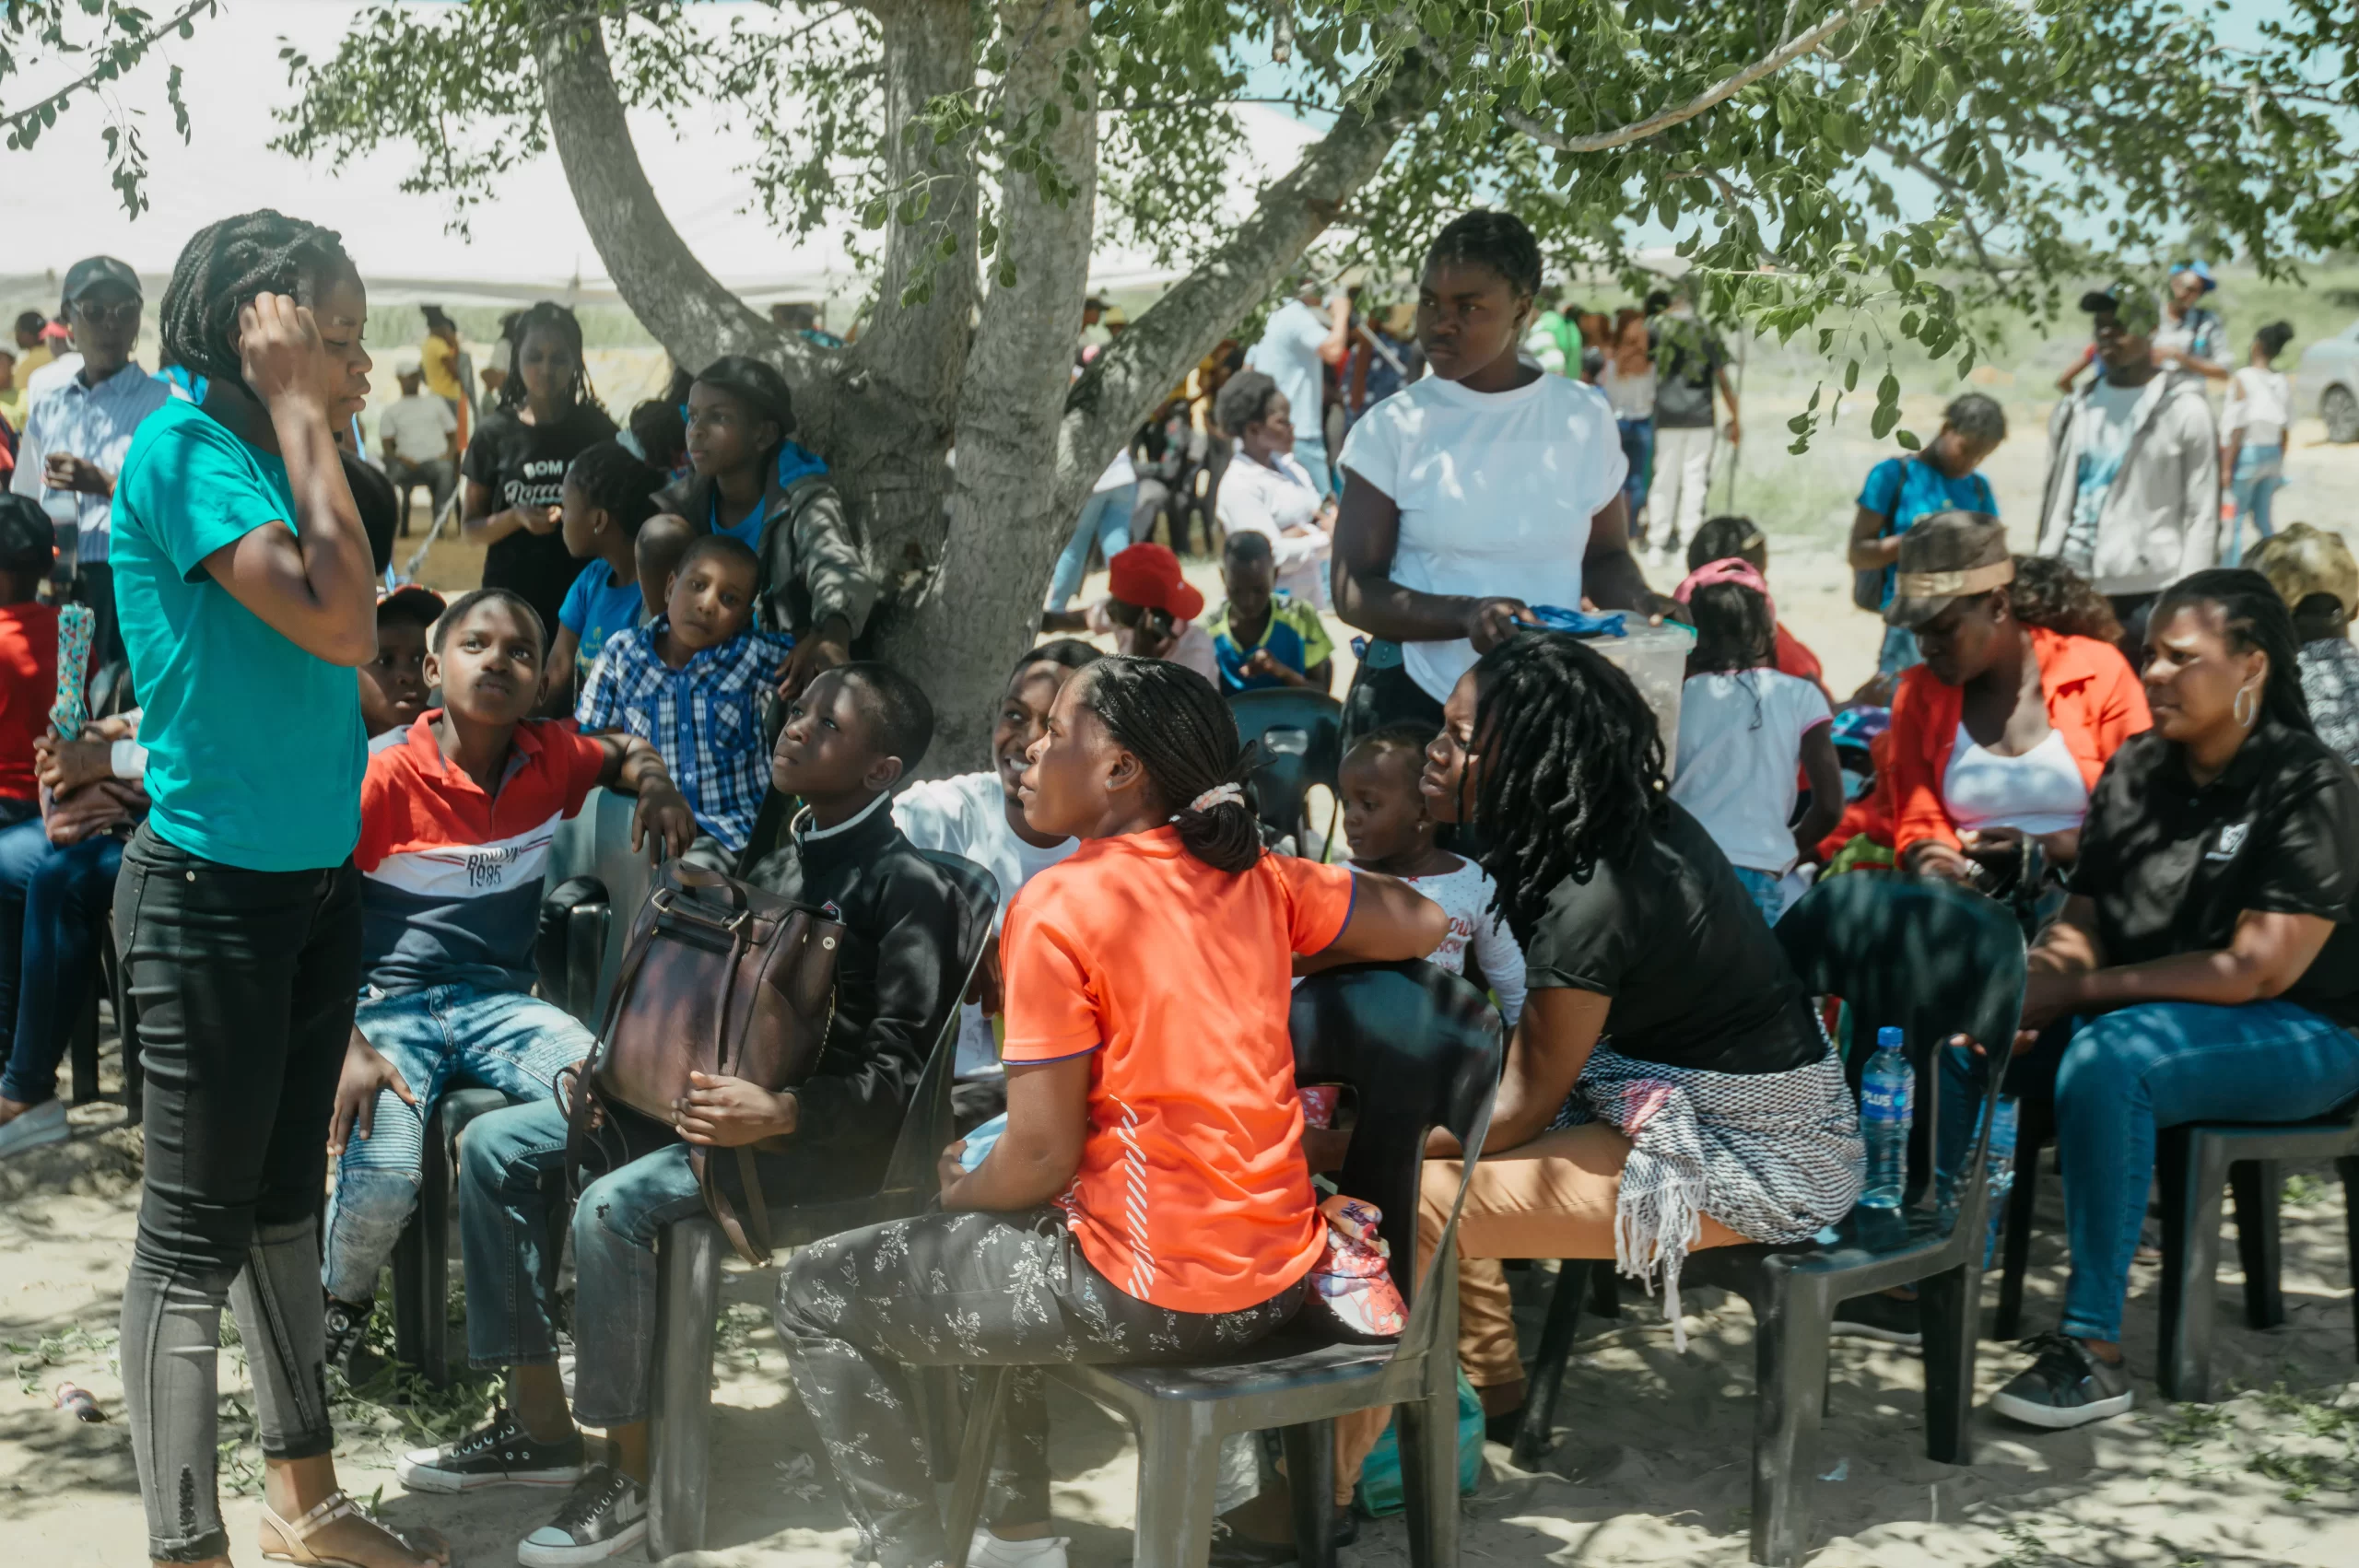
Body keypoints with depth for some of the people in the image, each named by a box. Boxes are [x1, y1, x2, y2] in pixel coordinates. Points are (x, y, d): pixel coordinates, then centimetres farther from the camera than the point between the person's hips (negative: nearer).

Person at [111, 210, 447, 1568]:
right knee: (196, 1228, -1)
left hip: (317, 878, 9)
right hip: (214, 887, -9)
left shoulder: (267, 454, 10)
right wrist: (301, 416, -18)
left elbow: (344, 664, 9)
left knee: (286, 1199, 18)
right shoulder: (182, 448, -13)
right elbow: (341, 625, -24)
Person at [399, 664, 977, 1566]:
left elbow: (895, 1076, -17)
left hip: (823, 1134, -9)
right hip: (710, 1093, 9)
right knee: (497, 1146, -1)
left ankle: (631, 1471, -11)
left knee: (612, 1205, -30)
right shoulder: (779, 862, 15)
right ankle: (539, 1425, 6)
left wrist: (777, 1115, -30)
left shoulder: (909, 885, -12)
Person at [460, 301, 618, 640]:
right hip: (510, 598, 0)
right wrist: (516, 516, -13)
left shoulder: (598, 430, 3)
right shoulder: (495, 433, 2)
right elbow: (471, 528, 6)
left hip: (582, 595, 0)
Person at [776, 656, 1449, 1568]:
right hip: (1278, 1275, 7)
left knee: (817, 1294, 10)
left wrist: (960, 1191, 6)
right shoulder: (1255, 877, 3)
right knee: (1000, 1229, 34)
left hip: (1150, 1294, -7)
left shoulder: (1060, 906, -15)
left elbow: (1041, 1156, -16)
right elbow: (1424, 926, 13)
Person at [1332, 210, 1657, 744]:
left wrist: (1639, 602, -8)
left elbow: (1605, 554, 15)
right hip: (1411, 699, -1)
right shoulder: (1392, 427, -4)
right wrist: (1467, 615, -25)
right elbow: (1354, 591, -8)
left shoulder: (1585, 417, 3)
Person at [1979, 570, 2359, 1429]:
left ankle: (2095, 1348, -31)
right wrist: (2028, 997, -17)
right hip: (2144, 1010, 7)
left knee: (2107, 1057, -35)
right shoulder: (2136, 770, 8)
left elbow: (2259, 970, -19)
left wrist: (2088, 987, -19)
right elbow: (2081, 924, 5)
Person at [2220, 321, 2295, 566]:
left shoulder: (2242, 379, -12)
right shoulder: (2284, 382, 5)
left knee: (2234, 520, 0)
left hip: (2247, 453, -6)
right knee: (2262, 518, 14)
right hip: (2272, 454, 6)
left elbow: (2238, 429, -15)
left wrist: (2226, 467, -12)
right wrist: (2278, 465, 18)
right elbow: (2284, 430, 8)